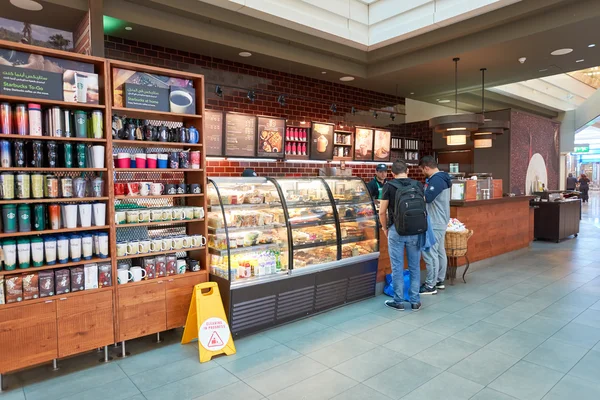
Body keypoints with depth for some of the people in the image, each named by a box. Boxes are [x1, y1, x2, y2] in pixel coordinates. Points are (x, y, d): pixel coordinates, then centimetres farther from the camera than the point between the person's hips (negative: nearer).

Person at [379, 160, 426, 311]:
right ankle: (415, 301, 20)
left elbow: (382, 212, -5)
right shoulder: (418, 185, 4)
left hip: (397, 230, -3)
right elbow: (423, 207, 9)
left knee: (397, 267, 6)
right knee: (414, 266, 12)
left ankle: (398, 301, 15)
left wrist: (385, 228, 11)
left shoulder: (389, 186, -5)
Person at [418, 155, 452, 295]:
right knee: (440, 252, 15)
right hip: (440, 222, 11)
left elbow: (427, 198, -28)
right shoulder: (440, 178, 14)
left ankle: (430, 286, 0)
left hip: (435, 223, -11)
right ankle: (439, 281, 25)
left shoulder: (436, 180, -19)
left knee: (430, 253, -6)